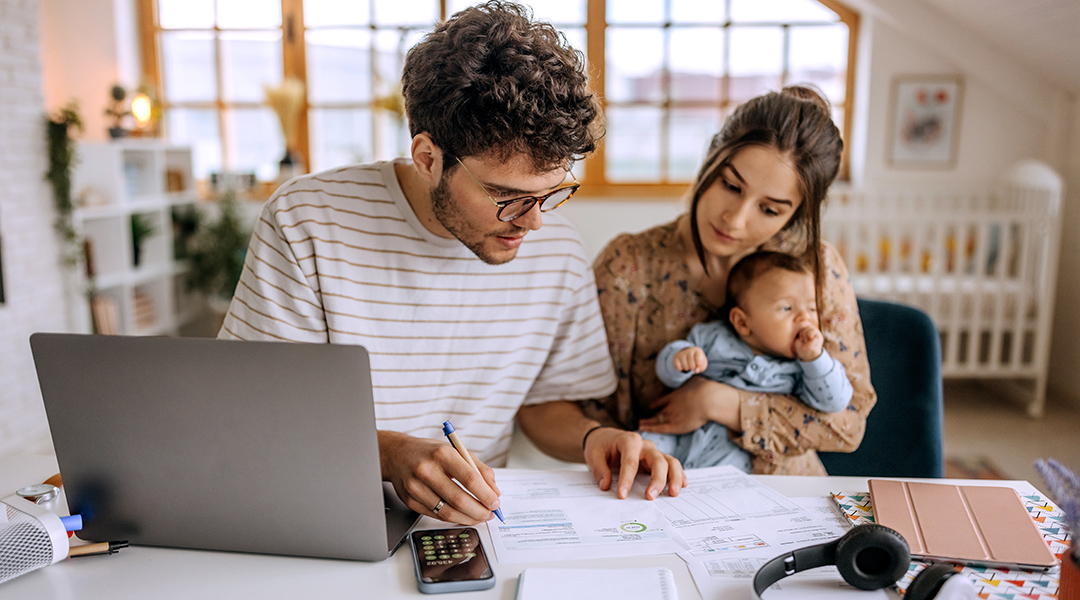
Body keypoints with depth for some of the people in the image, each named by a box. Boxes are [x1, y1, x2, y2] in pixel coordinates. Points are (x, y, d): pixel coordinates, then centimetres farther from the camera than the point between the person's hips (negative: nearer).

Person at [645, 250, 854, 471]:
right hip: (680, 437, 1)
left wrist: (814, 357, -17)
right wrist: (680, 358, -21)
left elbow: (835, 402, -6)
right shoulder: (713, 337, 2)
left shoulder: (800, 367, 2)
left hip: (732, 452, -1)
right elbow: (667, 372, 3)